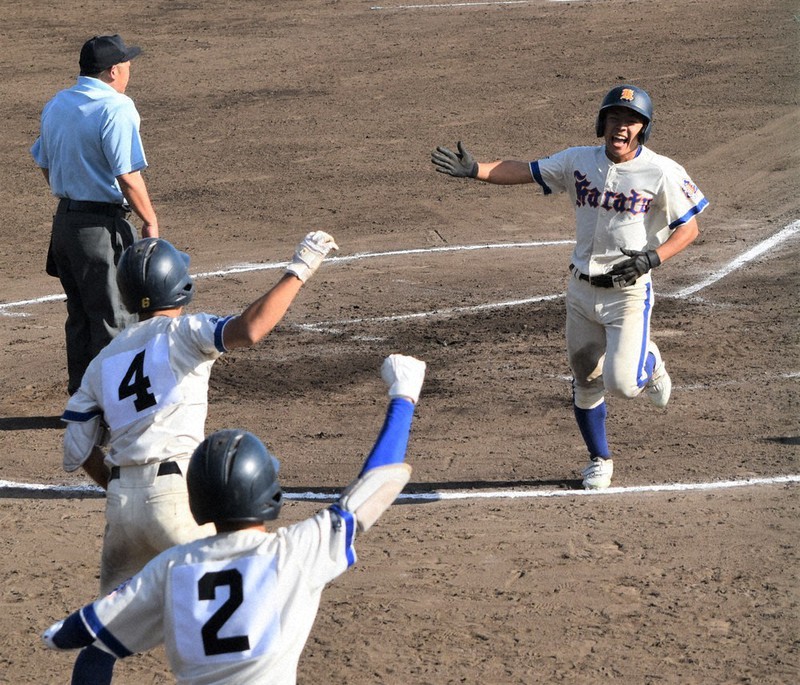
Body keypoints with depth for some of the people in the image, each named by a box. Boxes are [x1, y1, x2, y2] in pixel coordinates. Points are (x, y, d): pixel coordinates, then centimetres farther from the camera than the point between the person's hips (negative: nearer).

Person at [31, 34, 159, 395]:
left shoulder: (55, 105, 10)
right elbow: (127, 176, -20)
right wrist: (150, 221, -11)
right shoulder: (116, 108, -17)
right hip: (103, 226, -8)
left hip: (63, 219, 8)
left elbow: (45, 164, 18)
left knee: (80, 315, 17)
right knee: (111, 319, 1)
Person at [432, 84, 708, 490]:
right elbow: (523, 171, -3)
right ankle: (599, 460, 33)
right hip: (581, 290, 4)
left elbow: (689, 228, -6)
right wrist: (475, 170, -19)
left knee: (620, 383, -17)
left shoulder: (662, 173, -11)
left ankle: (648, 363, 19)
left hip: (629, 292, -4)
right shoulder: (579, 162, 0)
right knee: (585, 381, 13)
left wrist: (653, 257, -23)